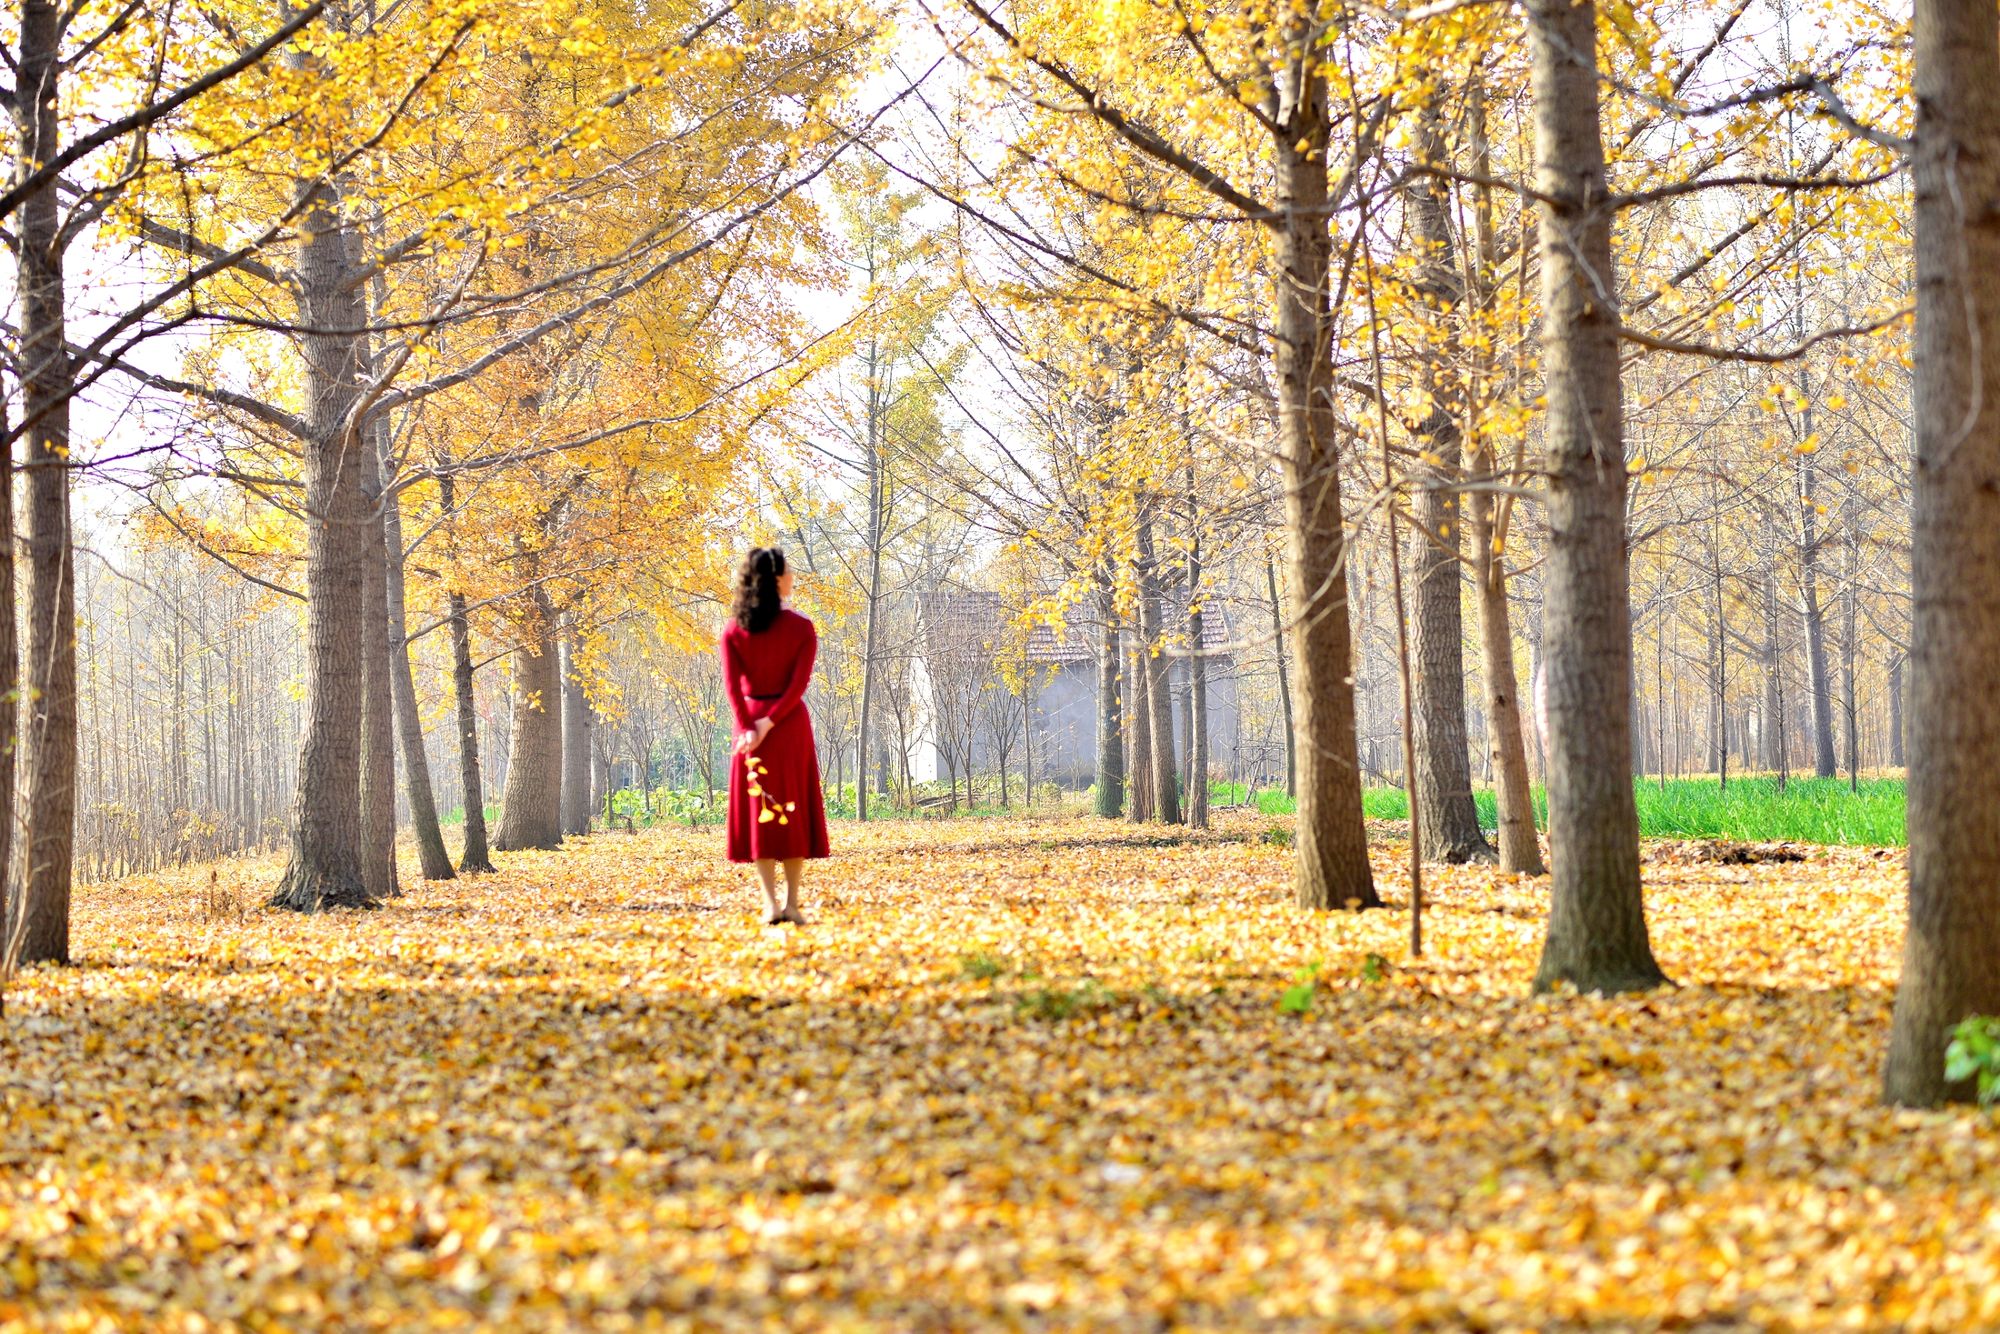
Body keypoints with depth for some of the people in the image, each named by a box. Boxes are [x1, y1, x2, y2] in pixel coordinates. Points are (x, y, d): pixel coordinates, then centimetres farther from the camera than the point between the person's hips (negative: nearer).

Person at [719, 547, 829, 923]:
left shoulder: (733, 630, 0)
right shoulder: (801, 628, -4)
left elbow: (732, 684, -7)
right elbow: (799, 684, -12)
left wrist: (748, 728, -11)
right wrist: (768, 724, -13)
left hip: (749, 723, 1)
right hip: (791, 723, -1)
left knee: (758, 806, 5)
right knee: (793, 808, 6)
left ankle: (770, 902, -3)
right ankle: (792, 902, 3)